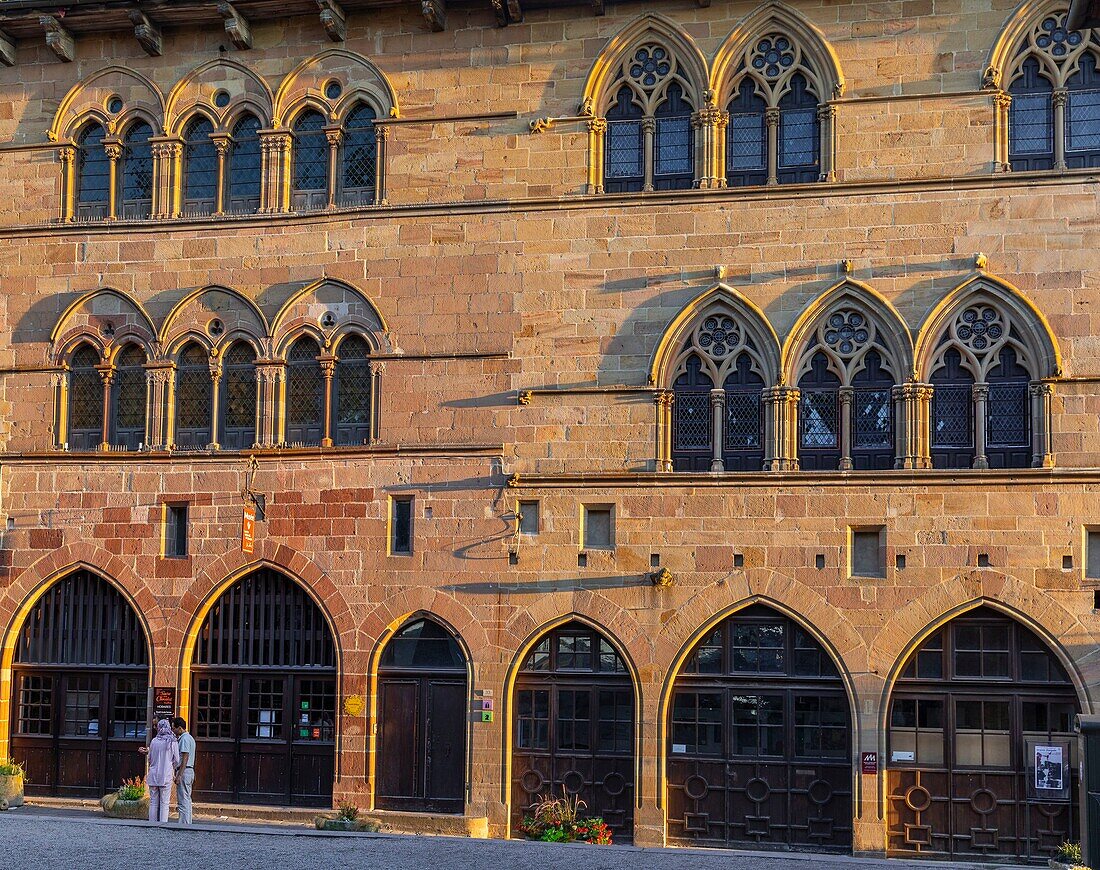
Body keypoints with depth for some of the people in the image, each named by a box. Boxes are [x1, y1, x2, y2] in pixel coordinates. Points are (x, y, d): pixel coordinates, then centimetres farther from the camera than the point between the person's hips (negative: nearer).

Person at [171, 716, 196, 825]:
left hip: (184, 771, -10)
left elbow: (184, 759, -20)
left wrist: (179, 776, -21)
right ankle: (188, 823, 16)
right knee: (187, 800, 13)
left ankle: (183, 824, -10)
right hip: (190, 771, 10)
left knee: (183, 801, -9)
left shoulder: (184, 739, -14)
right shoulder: (190, 738, 18)